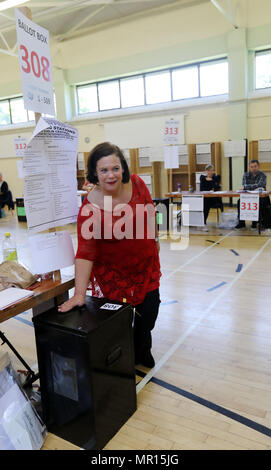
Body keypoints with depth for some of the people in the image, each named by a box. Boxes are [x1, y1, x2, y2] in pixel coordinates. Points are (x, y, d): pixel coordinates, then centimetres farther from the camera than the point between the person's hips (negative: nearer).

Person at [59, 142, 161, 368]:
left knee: (149, 310, 16)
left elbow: (150, 211, 5)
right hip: (113, 271, -4)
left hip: (146, 263, 4)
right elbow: (86, 251, -28)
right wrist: (80, 294, -32)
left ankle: (142, 351, 45)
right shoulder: (90, 207, -25)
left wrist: (154, 238, 14)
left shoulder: (136, 183, -13)